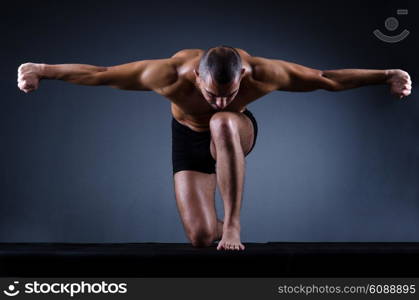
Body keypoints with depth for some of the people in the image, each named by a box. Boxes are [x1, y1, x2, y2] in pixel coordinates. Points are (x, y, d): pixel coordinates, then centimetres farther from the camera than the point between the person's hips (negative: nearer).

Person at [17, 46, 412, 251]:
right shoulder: (171, 74, -35)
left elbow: (328, 78, -21)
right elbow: (99, 74, -23)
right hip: (189, 140, 1)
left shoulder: (262, 73, -33)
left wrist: (385, 76, -18)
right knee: (201, 237, -13)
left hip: (236, 135, 0)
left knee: (222, 125, -42)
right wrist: (44, 71, -20)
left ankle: (233, 225, -33)